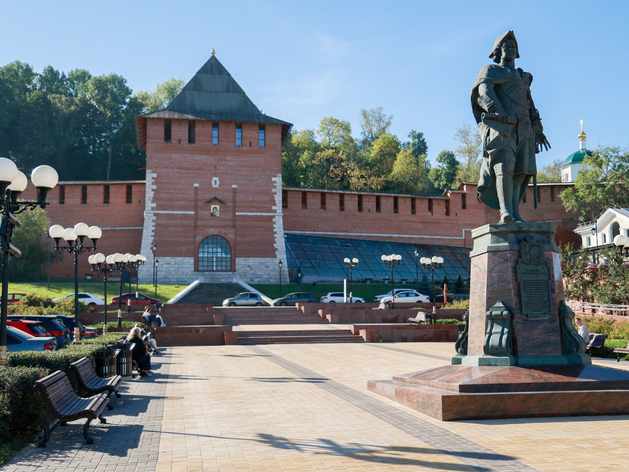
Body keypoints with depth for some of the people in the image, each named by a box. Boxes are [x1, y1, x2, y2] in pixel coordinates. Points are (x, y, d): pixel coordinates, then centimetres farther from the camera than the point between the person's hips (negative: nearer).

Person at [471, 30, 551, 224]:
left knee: (519, 171, -4)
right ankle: (505, 212, -32)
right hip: (500, 125, -6)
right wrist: (496, 109, -27)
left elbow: (530, 104, 28)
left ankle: (515, 214, -6)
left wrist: (538, 130, 18)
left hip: (523, 127, 6)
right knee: (504, 164, -22)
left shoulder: (523, 77, 31)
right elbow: (484, 90, -7)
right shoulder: (490, 70, 13)